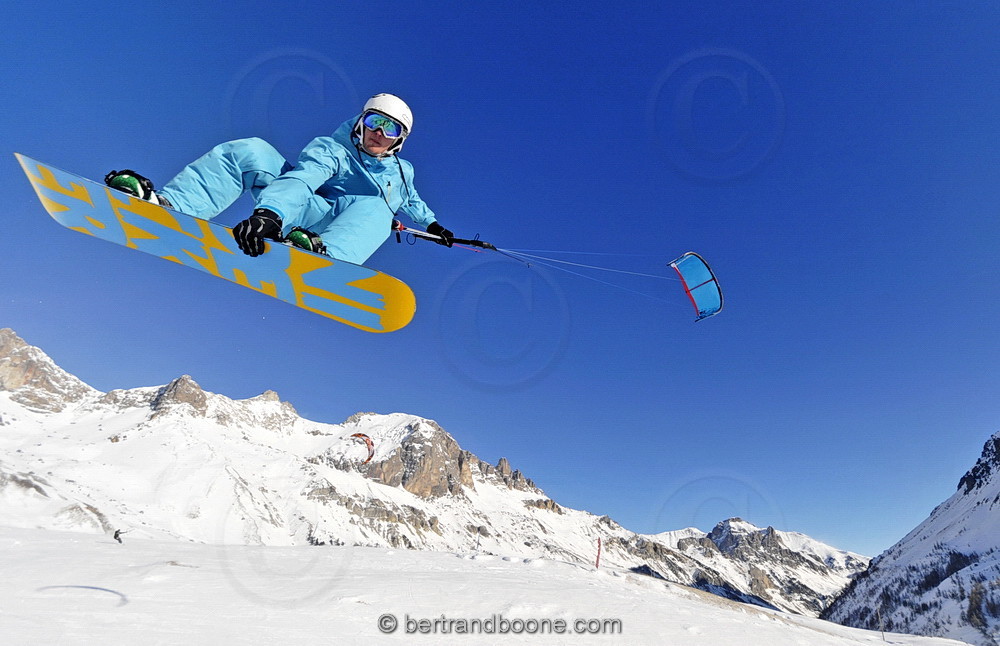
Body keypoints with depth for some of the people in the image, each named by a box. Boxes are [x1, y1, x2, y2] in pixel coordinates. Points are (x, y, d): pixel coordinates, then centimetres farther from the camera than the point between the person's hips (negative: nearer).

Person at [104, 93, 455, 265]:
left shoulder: (401, 172, 19)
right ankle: (166, 206, -37)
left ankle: (323, 256, -65)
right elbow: (301, 178, -18)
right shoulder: (333, 149, 3)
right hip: (289, 212, 0)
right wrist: (269, 213, -37)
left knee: (375, 208, -35)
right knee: (249, 151, -21)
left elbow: (412, 202, 42)